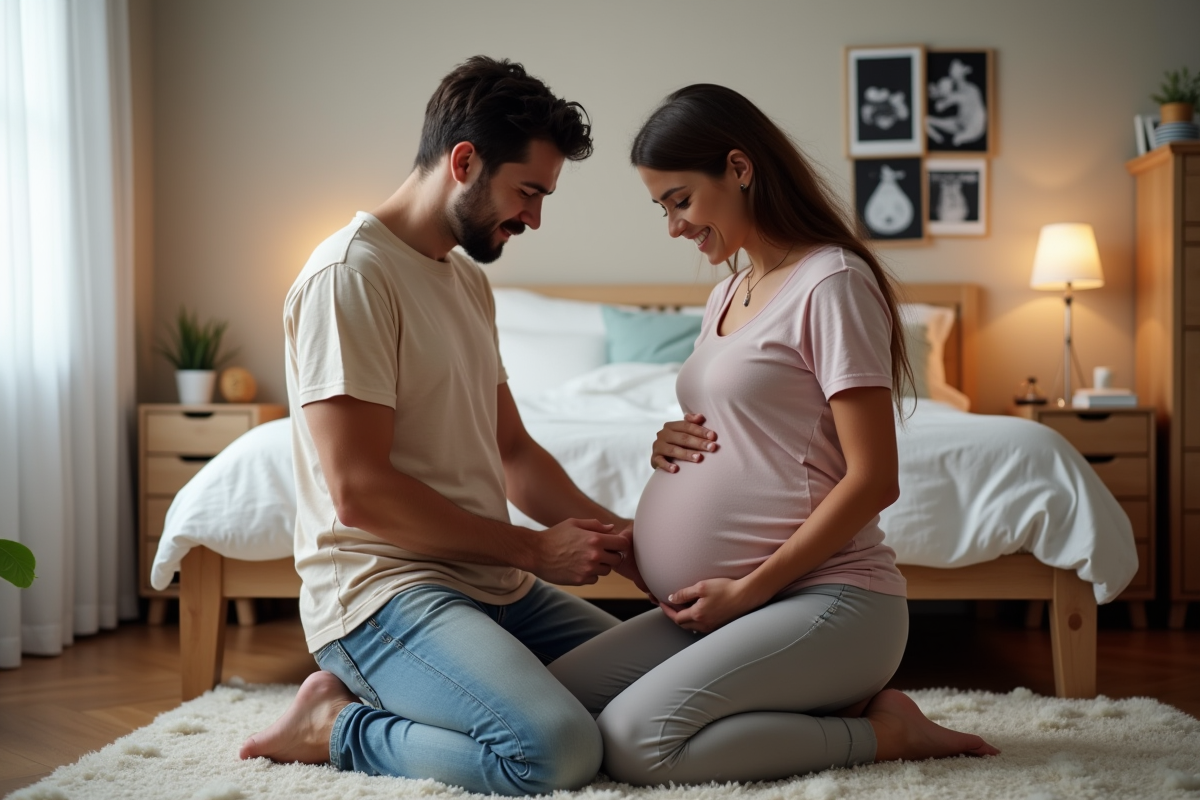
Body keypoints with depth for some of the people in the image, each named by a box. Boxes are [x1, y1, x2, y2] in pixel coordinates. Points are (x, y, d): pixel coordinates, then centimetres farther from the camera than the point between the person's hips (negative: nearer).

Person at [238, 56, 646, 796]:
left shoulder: (469, 283, 15)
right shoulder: (349, 275, -14)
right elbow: (360, 491, -19)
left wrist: (611, 533, 1)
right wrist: (536, 548, -13)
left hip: (493, 585, 10)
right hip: (381, 588, -9)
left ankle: (384, 692, 10)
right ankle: (336, 726, -4)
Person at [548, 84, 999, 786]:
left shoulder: (831, 282, -10)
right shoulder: (727, 294, 18)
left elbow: (873, 481, -15)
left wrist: (748, 589, -14)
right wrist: (674, 446, 5)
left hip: (827, 596, -9)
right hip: (731, 601, 9)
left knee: (633, 742, -26)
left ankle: (877, 731, -5)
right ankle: (824, 704, 2)